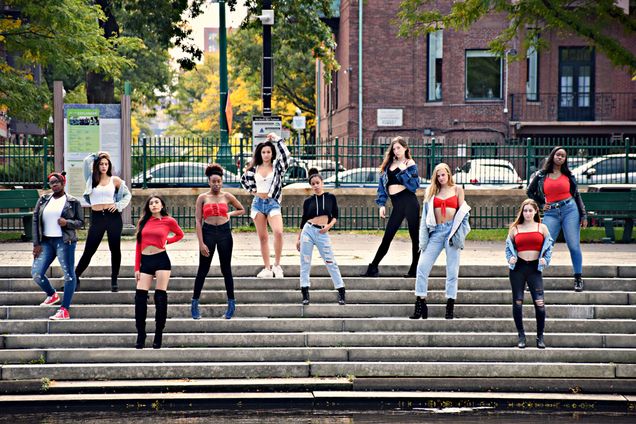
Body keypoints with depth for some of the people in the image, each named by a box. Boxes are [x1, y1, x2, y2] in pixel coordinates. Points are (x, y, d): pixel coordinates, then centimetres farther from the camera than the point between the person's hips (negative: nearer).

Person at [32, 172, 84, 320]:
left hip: (65, 241, -4)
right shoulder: (43, 200, 9)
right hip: (46, 241, 4)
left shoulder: (73, 202, 2)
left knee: (69, 274, -7)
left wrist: (67, 223, -17)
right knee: (36, 273, 0)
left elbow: (80, 222, 4)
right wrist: (36, 244, 0)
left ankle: (64, 310, -4)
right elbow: (35, 220, 7)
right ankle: (52, 295, 28)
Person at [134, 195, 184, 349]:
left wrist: (167, 241, 3)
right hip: (145, 261, 3)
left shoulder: (169, 221, 3)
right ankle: (140, 337, 0)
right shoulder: (143, 222, 10)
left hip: (161, 260, -2)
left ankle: (158, 337, 3)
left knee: (160, 298, -4)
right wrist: (136, 268, 6)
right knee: (140, 297, -7)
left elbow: (180, 234, 21)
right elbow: (138, 246, 12)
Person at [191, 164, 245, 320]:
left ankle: (231, 303, 14)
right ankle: (195, 304, 9)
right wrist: (201, 243, -10)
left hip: (224, 232, 1)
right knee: (203, 270, 3)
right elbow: (198, 221, -3)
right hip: (208, 232, -1)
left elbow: (242, 210, 21)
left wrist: (230, 214, 1)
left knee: (226, 269, 7)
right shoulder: (202, 198, 1)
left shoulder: (227, 196, 6)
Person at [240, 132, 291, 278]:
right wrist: (251, 190, 12)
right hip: (258, 202, 4)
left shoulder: (277, 166, 0)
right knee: (262, 237, 5)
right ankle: (267, 269, 8)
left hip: (272, 203, -4)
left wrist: (277, 139, -16)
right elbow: (244, 180, 25)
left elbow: (285, 155, -19)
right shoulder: (254, 168, 8)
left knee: (278, 232, -24)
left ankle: (277, 265, -14)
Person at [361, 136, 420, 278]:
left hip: (409, 201, -5)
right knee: (387, 237, 5)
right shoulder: (389, 164, 15)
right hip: (397, 204, 5)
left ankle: (415, 269, 8)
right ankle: (373, 268, 6)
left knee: (415, 236, 1)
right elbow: (382, 185, 16)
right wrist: (382, 204, 9)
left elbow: (415, 185, -7)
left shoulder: (410, 164, 2)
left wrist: (404, 171, -14)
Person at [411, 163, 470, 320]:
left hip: (452, 230, -2)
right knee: (422, 267, -8)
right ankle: (420, 306, -4)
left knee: (452, 270, -2)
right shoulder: (431, 191, 14)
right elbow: (426, 214, 12)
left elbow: (462, 212, 9)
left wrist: (459, 233, -4)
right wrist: (423, 239, 5)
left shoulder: (457, 189, 10)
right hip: (436, 231, 2)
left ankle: (450, 307, 3)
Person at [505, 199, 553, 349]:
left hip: (535, 268, -1)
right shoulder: (515, 228, 8)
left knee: (539, 302, -10)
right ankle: (521, 336, 13)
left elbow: (549, 246, 12)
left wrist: (546, 260, -3)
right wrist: (510, 258, -2)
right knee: (517, 302, 2)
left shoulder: (542, 228, 8)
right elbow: (508, 246, 15)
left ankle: (540, 337, 1)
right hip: (518, 267, 1)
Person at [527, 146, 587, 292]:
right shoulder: (541, 175, 7)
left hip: (570, 210, 0)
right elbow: (530, 191, 19)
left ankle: (578, 279, 7)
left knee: (574, 246, -1)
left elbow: (577, 196, 12)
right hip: (551, 213, 0)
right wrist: (540, 205, 9)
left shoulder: (568, 175, 9)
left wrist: (583, 215, 8)